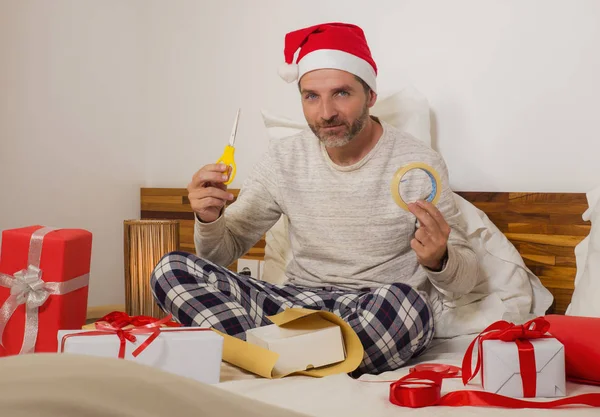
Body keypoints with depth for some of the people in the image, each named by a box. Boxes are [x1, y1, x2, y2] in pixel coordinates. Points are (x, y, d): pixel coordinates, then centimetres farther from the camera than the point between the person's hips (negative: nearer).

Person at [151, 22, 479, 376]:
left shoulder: (419, 163, -8)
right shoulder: (285, 158, 3)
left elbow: (466, 278, -4)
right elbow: (223, 252, 9)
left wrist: (439, 260, -28)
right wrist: (210, 219, -15)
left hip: (380, 319, -3)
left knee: (405, 300, -39)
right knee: (173, 270, -15)